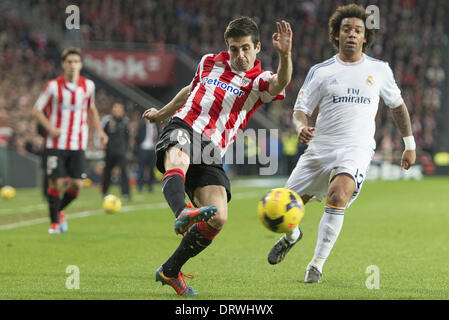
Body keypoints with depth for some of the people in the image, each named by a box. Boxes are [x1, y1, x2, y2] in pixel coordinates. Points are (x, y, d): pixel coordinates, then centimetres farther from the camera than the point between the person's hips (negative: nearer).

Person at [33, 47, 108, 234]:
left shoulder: (88, 85, 5)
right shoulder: (54, 86, -6)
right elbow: (37, 110, 1)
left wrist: (99, 130, 8)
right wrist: (51, 128, -13)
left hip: (78, 145, 3)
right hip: (56, 144, -3)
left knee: (77, 184, -3)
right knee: (56, 182, -7)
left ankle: (59, 211, 25)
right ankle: (54, 221, 9)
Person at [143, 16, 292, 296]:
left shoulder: (259, 81, 6)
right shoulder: (210, 62, 17)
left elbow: (280, 84, -20)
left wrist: (285, 55, -40)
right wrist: (161, 113, 49)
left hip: (212, 152, 0)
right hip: (184, 128, 0)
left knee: (218, 219, -18)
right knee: (178, 161, -39)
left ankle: (170, 271, 0)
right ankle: (182, 214, -70)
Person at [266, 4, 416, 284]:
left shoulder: (379, 69, 7)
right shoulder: (321, 71, 5)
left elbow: (398, 106, 20)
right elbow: (301, 109, 3)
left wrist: (410, 145, 20)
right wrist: (301, 128, -20)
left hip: (357, 149, -2)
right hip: (320, 147, 2)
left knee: (338, 195, -30)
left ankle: (317, 265, -21)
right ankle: (292, 236, 43)